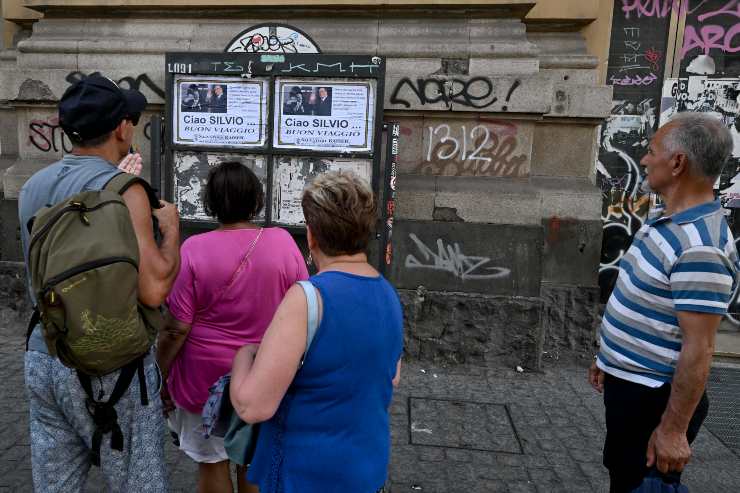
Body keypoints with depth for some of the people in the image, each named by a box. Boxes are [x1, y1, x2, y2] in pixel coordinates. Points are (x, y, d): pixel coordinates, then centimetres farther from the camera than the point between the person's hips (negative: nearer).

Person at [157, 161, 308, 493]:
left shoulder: (194, 249, -17)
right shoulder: (283, 242, -11)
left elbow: (176, 328, -14)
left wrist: (160, 374, 2)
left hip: (206, 378, -2)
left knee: (212, 463, 18)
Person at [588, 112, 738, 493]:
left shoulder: (700, 248, -28)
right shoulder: (662, 219, 4)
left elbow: (697, 349, -26)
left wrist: (673, 429, -21)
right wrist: (608, 358, 19)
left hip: (652, 397, -9)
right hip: (625, 383, 9)